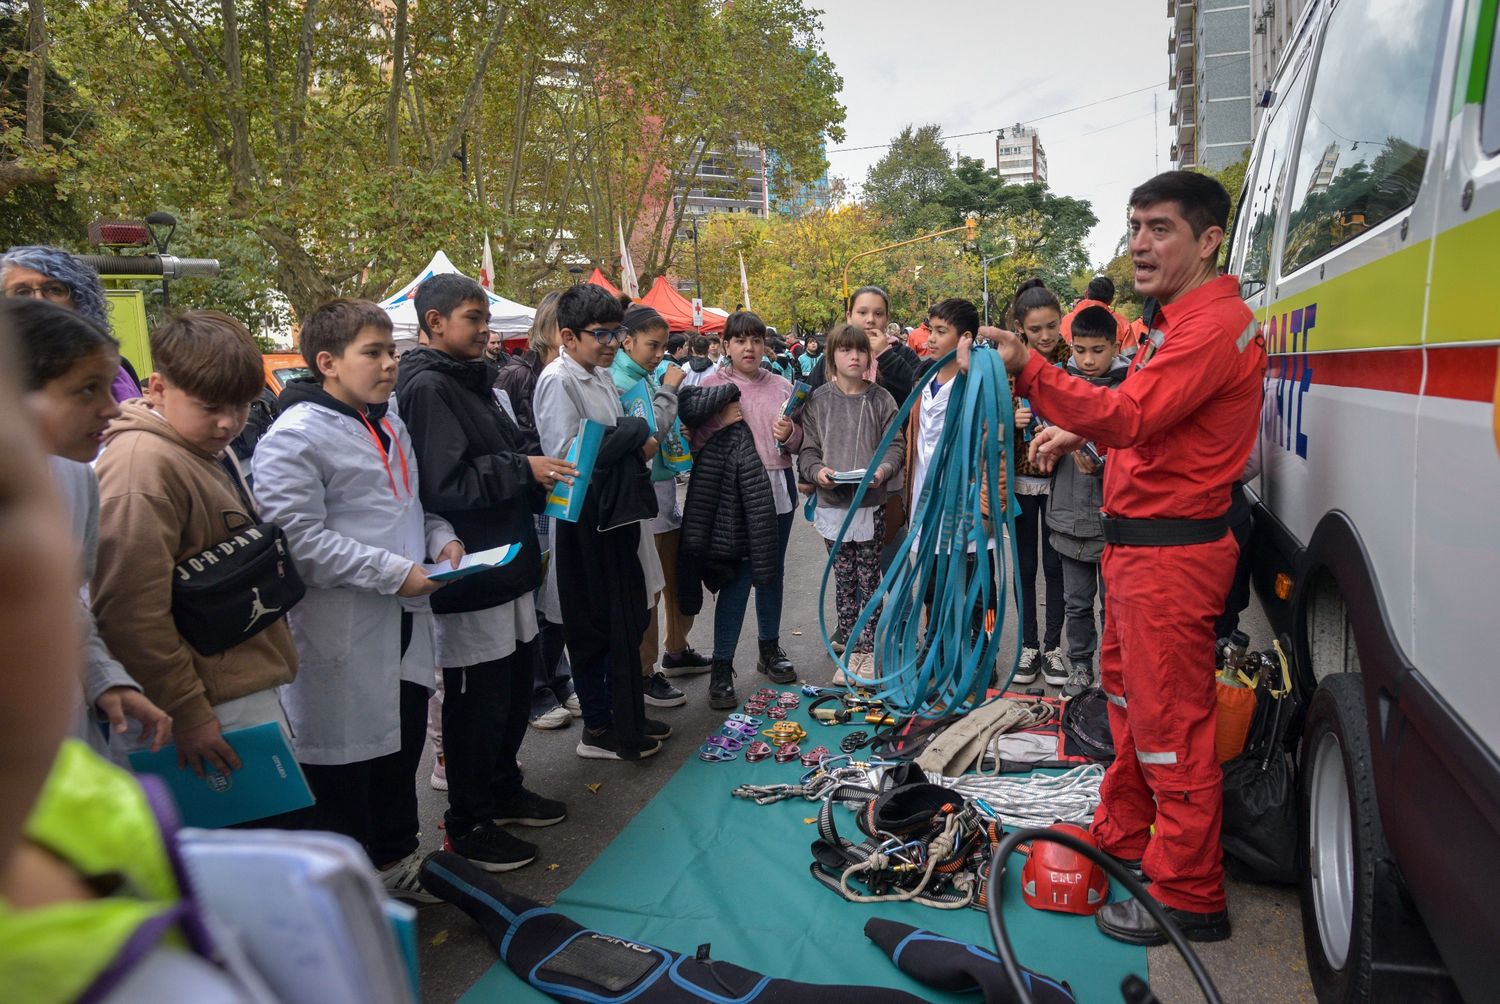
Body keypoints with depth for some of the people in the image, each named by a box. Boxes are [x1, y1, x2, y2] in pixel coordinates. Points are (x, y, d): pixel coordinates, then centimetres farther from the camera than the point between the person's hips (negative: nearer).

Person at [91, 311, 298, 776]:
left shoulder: (209, 448, 11)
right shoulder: (144, 463, -20)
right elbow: (134, 612, -23)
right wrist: (187, 714, -19)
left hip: (250, 682, 10)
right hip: (221, 708, -10)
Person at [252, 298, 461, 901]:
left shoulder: (389, 425, 13)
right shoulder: (295, 437, -16)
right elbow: (297, 537, -22)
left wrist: (439, 537, 5)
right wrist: (395, 573, -23)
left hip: (403, 625, 9)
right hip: (343, 636, -9)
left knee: (402, 744, 21)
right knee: (346, 762, 5)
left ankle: (395, 860, 40)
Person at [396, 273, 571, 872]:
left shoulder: (473, 382, 15)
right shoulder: (427, 388, -14)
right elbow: (442, 487, -23)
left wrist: (540, 479, 8)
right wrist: (522, 471, -19)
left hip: (507, 566, 9)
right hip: (468, 576, -9)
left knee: (516, 685, 18)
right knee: (476, 700, 2)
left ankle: (503, 790, 36)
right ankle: (467, 824, 18)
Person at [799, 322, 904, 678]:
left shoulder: (880, 399, 1)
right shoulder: (817, 400, 3)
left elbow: (896, 444, 2)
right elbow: (808, 448, 4)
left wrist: (884, 468, -17)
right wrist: (817, 471, -16)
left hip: (871, 502, -1)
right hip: (832, 502, 1)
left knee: (868, 577, 2)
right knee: (843, 575, 12)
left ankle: (865, 646, 8)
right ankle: (847, 633, 27)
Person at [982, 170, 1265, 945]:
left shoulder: (1214, 326, -18)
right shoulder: (1181, 320, 17)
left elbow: (1131, 417, -28)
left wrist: (1031, 372, -35)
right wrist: (1080, 432, 12)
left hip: (1171, 552, -11)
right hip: (1139, 541, 11)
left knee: (1169, 722, -3)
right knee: (1126, 692, 20)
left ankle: (1188, 898, 10)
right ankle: (1122, 836, 37)